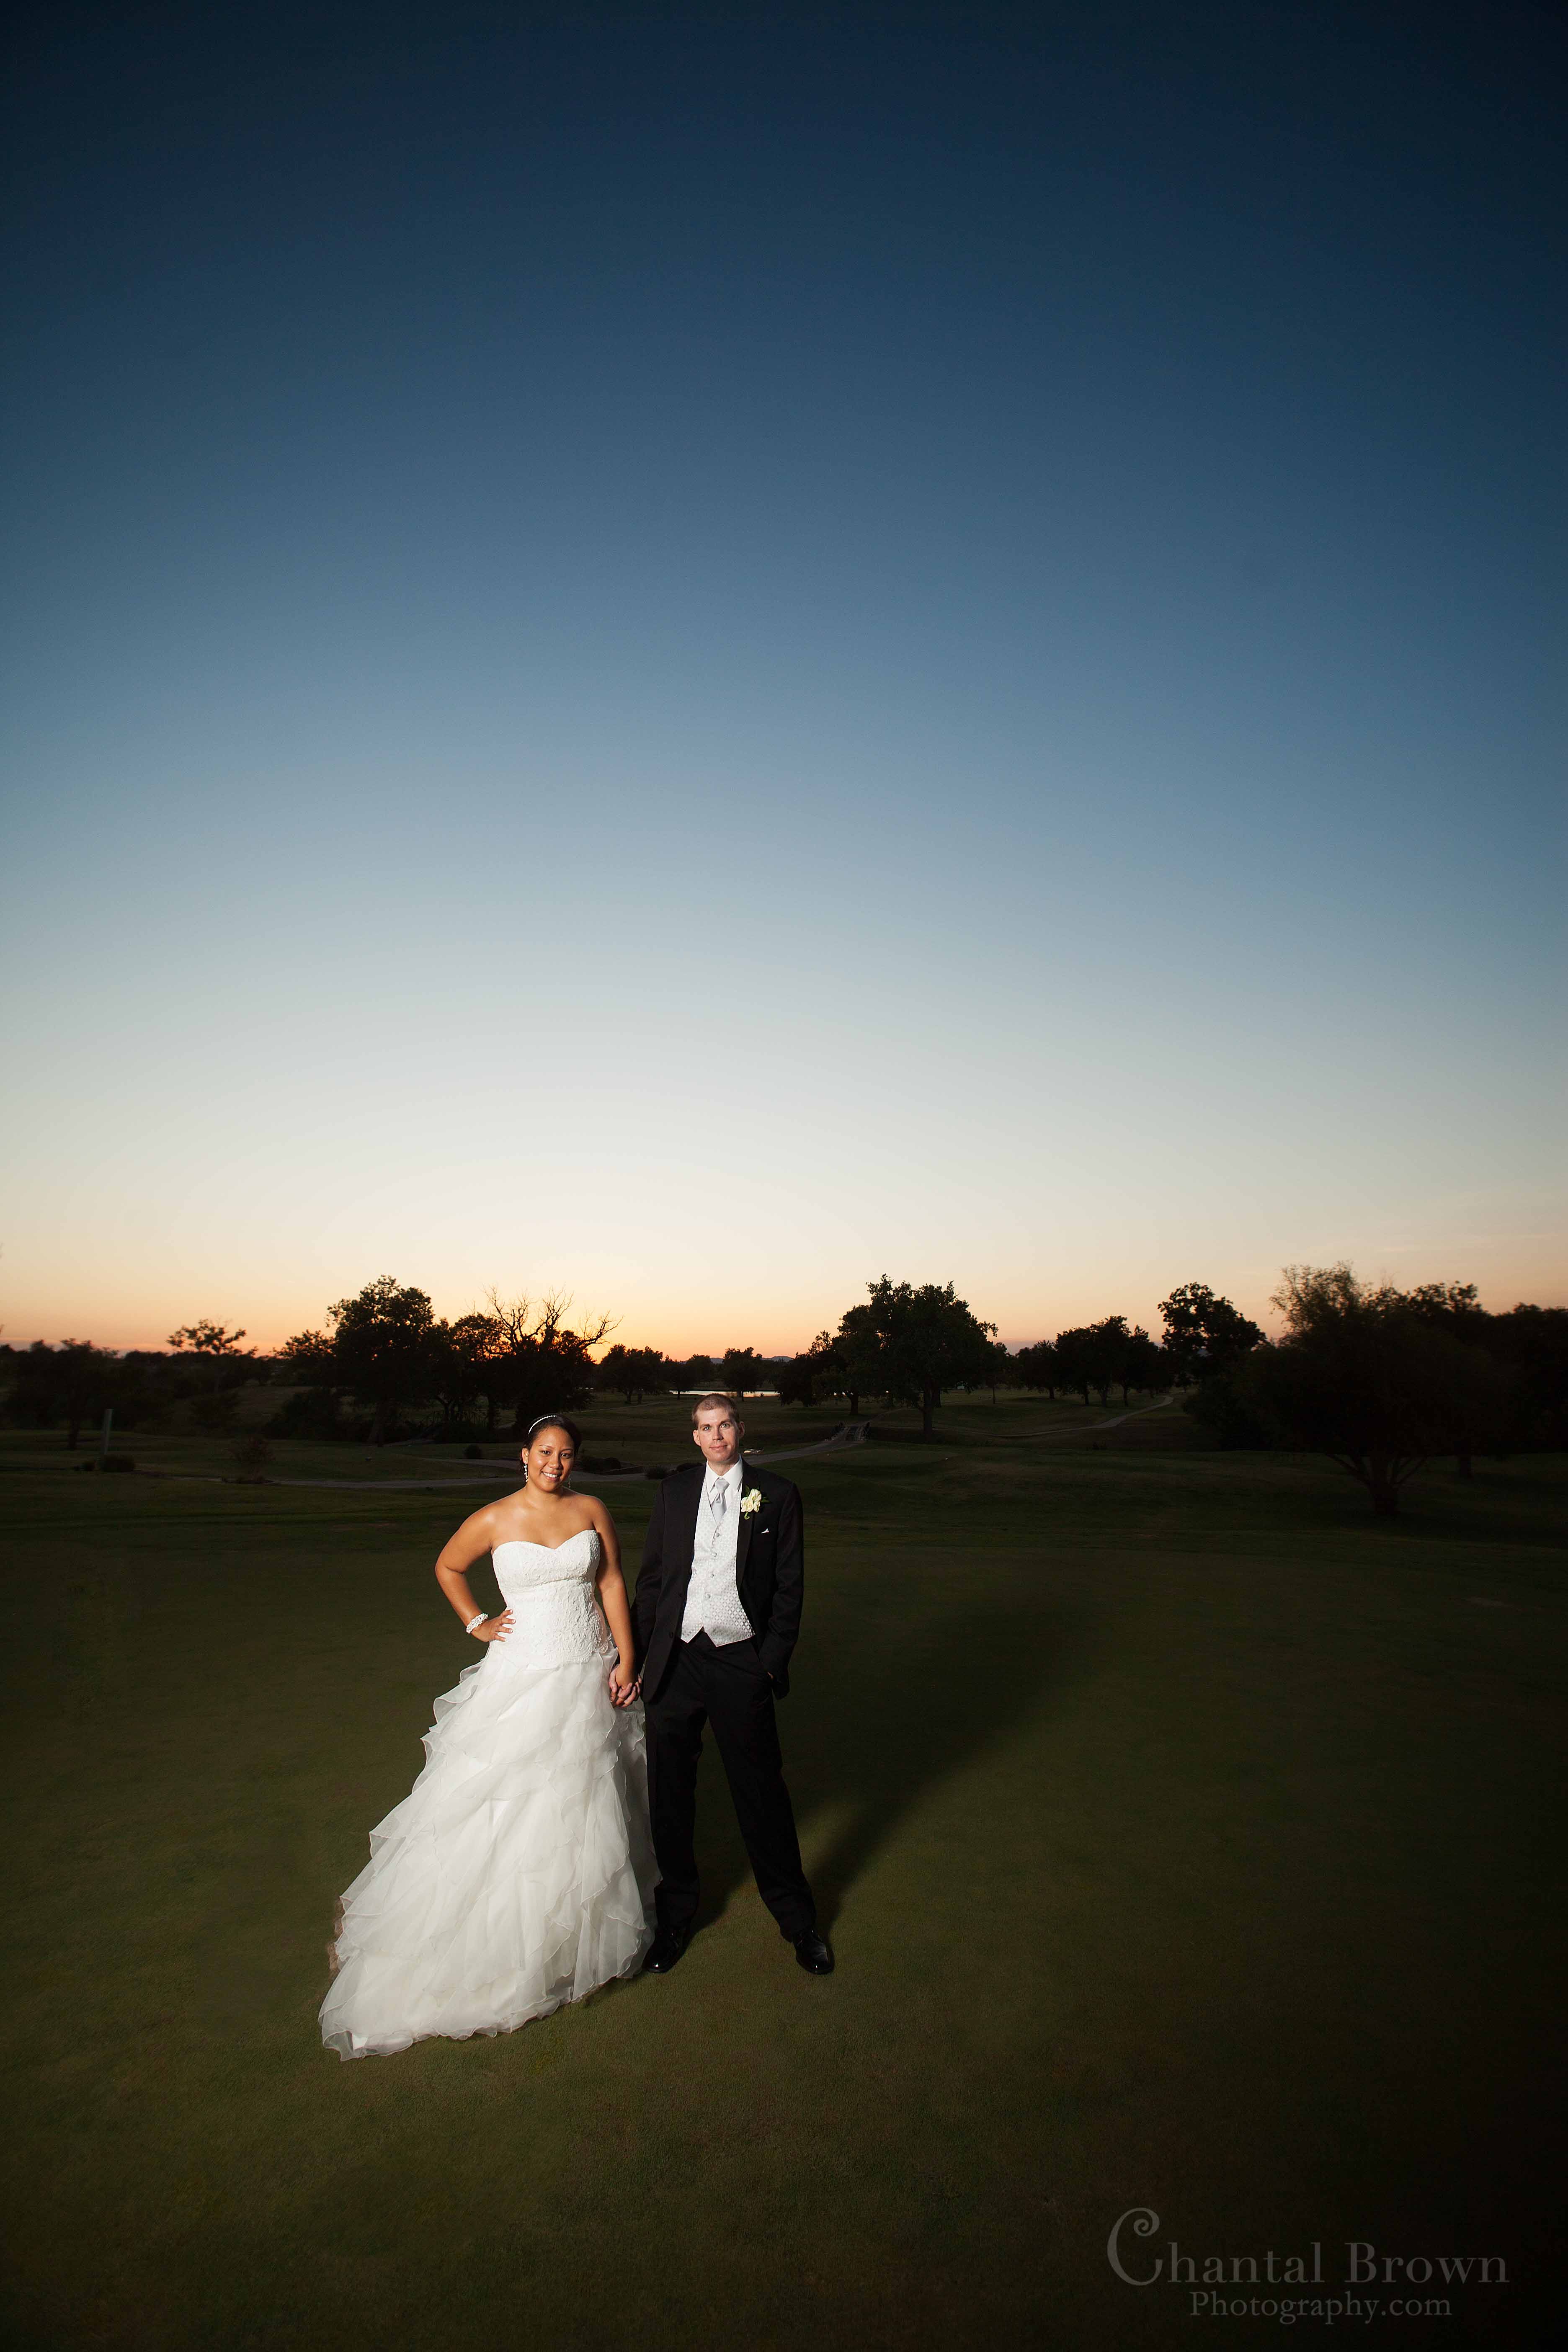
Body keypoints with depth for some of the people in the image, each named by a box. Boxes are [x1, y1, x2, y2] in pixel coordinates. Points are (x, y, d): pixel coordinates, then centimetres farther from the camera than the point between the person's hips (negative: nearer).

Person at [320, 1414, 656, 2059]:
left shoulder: (592, 1512, -3)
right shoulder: (494, 1520, -8)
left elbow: (612, 1584, 0)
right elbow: (446, 1567, 9)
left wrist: (627, 1660, -3)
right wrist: (476, 1623, 2)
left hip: (589, 1676, 3)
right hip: (522, 1676, -2)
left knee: (585, 1803, 18)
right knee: (505, 1808, 4)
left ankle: (584, 1929, 39)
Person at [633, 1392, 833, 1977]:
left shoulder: (777, 1495, -3)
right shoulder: (675, 1490, 4)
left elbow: (789, 1586, -1)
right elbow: (652, 1577, 8)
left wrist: (772, 1661, -6)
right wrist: (638, 1653, 3)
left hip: (740, 1664, -2)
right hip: (674, 1662, 3)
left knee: (762, 1793, 9)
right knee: (669, 1792, 14)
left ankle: (797, 1918, 31)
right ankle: (676, 1914, 37)